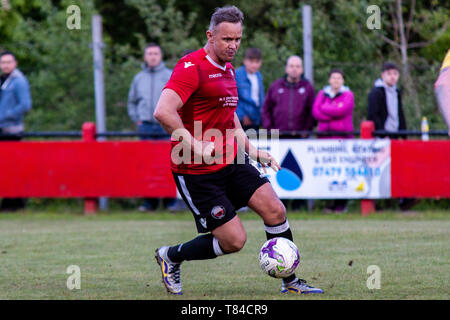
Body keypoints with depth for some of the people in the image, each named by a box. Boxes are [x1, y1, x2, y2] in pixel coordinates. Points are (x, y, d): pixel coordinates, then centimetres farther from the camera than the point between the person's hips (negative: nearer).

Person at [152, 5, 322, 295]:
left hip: (231, 162, 8)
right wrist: (194, 146, -28)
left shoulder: (228, 70, 12)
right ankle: (171, 257, 16)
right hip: (198, 171, -8)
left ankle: (290, 282, 12)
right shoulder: (192, 67, -17)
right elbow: (163, 111, -30)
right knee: (234, 240, -7)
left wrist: (252, 150, 22)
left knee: (275, 210, -3)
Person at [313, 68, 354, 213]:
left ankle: (341, 204, -5)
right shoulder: (322, 94, 17)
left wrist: (324, 109, 0)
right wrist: (334, 113, -7)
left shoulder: (348, 95, 7)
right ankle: (329, 203, -2)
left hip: (342, 136, -3)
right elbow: (315, 111, 2)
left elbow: (342, 110, -11)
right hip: (325, 135, 3)